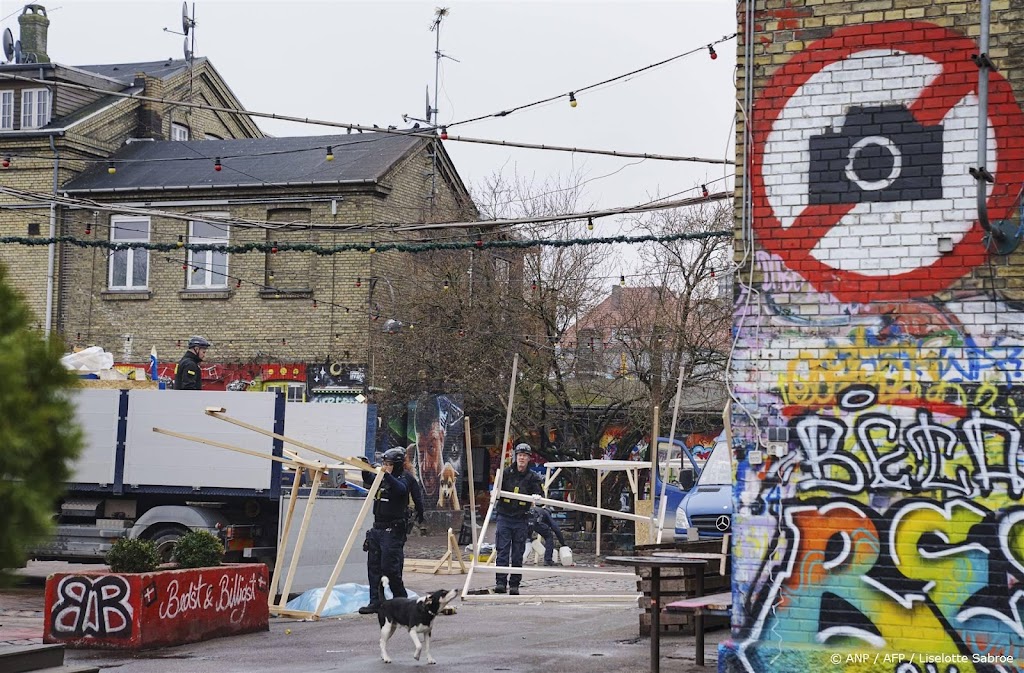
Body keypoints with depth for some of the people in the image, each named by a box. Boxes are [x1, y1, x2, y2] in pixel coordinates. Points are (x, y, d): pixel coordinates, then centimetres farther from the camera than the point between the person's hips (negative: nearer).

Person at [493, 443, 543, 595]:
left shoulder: (532, 478, 7)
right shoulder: (506, 473, 6)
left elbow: (539, 493, -3)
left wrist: (537, 496, -26)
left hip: (521, 520, 1)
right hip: (504, 517, -1)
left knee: (518, 554, 4)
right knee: (502, 551, -6)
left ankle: (514, 585, 9)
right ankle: (500, 582, -7)